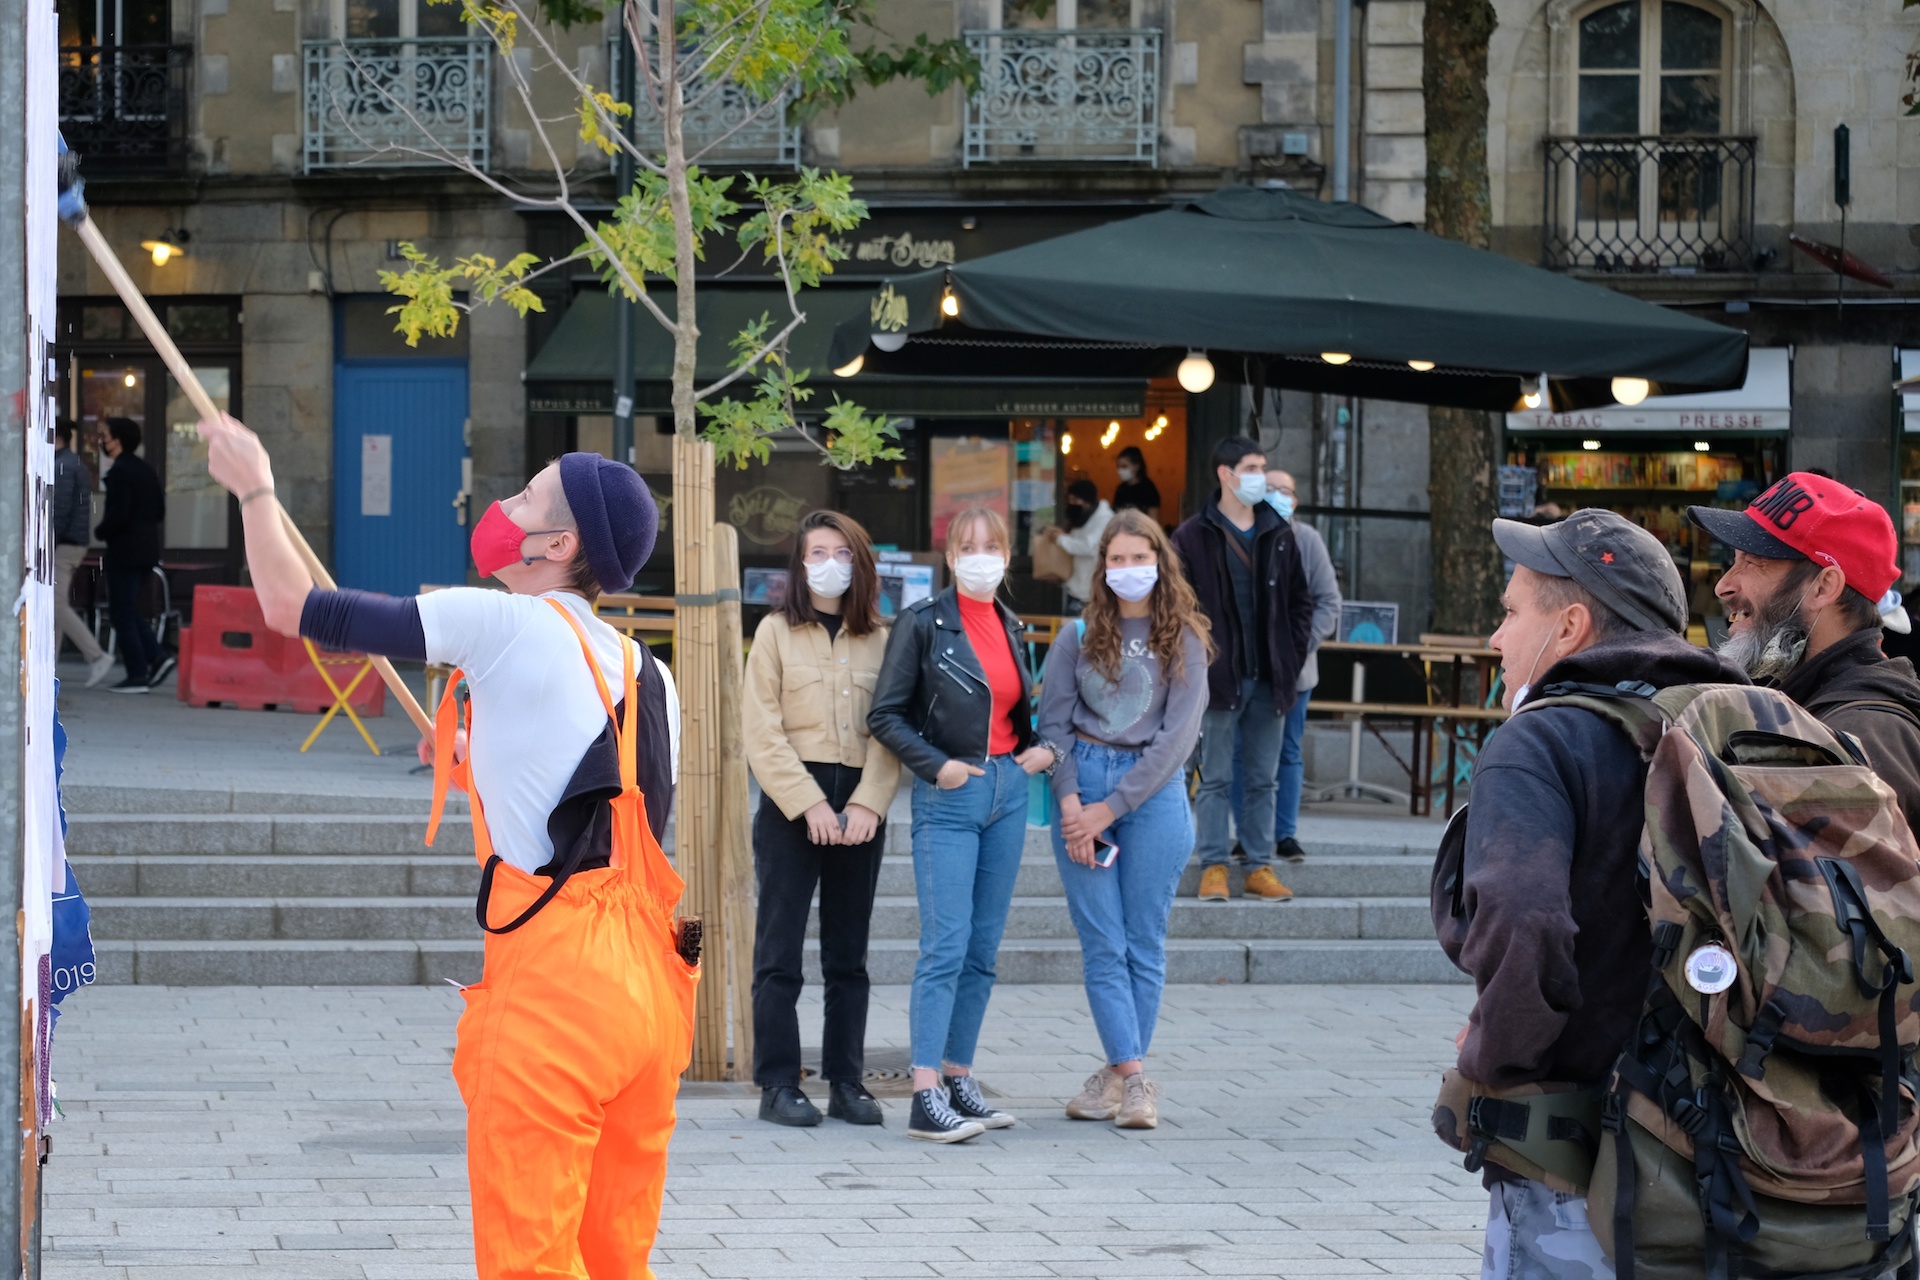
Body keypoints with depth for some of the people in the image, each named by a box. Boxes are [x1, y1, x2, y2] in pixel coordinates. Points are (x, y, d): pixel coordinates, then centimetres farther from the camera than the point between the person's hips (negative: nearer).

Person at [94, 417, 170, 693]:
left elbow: (117, 515, -21)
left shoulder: (119, 473, -15)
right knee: (129, 610, 18)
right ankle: (156, 656, 5)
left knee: (122, 614, -2)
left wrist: (101, 532, -5)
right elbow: (160, 511, 14)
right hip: (147, 551, 9)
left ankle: (136, 676, -2)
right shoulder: (145, 470, 12)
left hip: (124, 553, -9)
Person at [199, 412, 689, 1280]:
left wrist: (254, 489, 16)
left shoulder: (506, 624, -5)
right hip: (650, 981, 8)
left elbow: (290, 605, 0)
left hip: (554, 981, -8)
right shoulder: (648, 676, 15)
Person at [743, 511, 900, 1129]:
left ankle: (846, 1083, 11)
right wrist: (810, 804, -12)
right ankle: (778, 1085, 0)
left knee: (849, 956, 7)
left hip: (860, 810, 3)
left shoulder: (880, 639, 10)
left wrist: (867, 804, -10)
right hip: (789, 805, -3)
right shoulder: (777, 632, 3)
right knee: (780, 954, -3)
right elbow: (764, 733, -3)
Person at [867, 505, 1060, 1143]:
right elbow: (885, 714, -5)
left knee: (983, 949, 8)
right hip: (949, 800, -6)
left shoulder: (1010, 627, 13)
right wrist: (936, 765, -15)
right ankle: (926, 1099, -15)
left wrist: (1043, 748, 4)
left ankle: (958, 1080, 15)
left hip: (1008, 791, 6)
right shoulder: (923, 622, -5)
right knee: (946, 946, -13)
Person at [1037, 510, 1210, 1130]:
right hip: (1081, 782, 1)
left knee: (1144, 942, 0)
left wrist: (1108, 810, -9)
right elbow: (1053, 723, 5)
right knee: (1102, 943, -5)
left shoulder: (1183, 642, 2)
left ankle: (1119, 1074, 7)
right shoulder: (1079, 636, 8)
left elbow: (1177, 735, -4)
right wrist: (1070, 801, -9)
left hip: (1152, 793, -1)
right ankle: (1133, 1076, -6)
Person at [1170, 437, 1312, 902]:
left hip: (1270, 679, 4)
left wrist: (1293, 656, 4)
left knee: (1265, 779, 8)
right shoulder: (1192, 537, -4)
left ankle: (1261, 867, 14)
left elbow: (1300, 602, 14)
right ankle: (1213, 867, 6)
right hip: (1218, 678, -4)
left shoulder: (1280, 535, 9)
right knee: (1215, 779, 1)